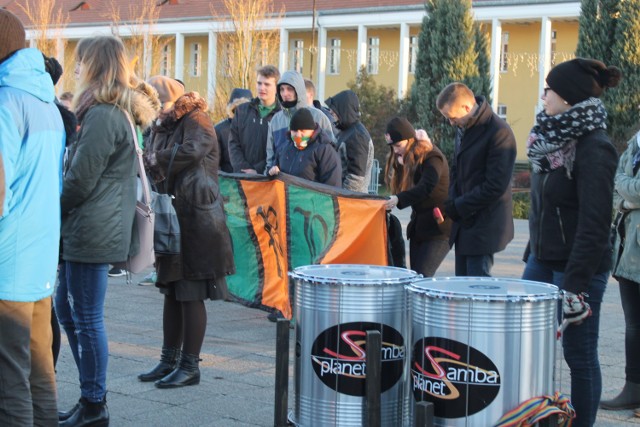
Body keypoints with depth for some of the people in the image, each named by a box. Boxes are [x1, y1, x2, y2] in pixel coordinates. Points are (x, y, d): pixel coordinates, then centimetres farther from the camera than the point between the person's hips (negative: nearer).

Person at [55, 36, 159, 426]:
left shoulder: (101, 115, -16)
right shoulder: (121, 112, 15)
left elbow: (80, 179, -16)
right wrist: (64, 214, 13)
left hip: (90, 231, -10)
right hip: (93, 229, 10)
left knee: (87, 319, -1)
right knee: (67, 309, 17)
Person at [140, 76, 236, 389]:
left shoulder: (195, 120, -8)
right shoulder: (163, 126, 17)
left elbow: (192, 150, -28)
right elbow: (153, 166, 16)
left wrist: (158, 159, -15)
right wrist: (150, 160, -7)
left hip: (196, 220, -9)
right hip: (171, 219, 9)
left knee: (191, 295, -3)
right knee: (172, 292, 13)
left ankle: (190, 366, 5)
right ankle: (169, 360, 22)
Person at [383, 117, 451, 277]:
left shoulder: (432, 157, -15)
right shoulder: (406, 159, 12)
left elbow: (426, 188, -30)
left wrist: (399, 199, -43)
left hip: (439, 225, -8)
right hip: (419, 226, 8)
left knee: (422, 275, -17)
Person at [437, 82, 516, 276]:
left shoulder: (499, 133, -17)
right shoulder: (463, 128, 9)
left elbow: (495, 186, -19)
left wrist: (457, 207, -15)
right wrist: (451, 203, 5)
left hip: (484, 226, -8)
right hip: (464, 221, 8)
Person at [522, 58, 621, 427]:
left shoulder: (593, 149, -18)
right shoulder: (556, 138, 9)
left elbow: (594, 225, -22)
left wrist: (574, 284, -24)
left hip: (579, 266, -9)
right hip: (543, 260, 9)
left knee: (579, 354, 1)